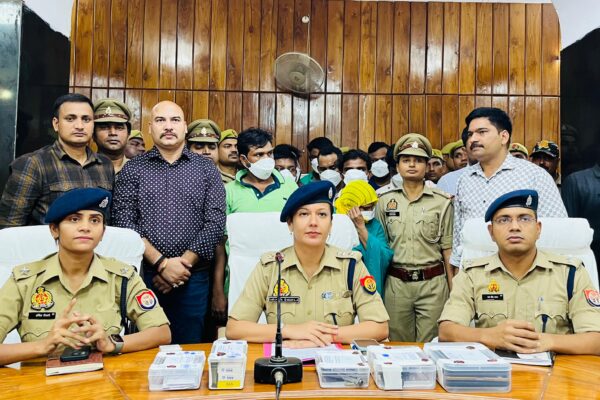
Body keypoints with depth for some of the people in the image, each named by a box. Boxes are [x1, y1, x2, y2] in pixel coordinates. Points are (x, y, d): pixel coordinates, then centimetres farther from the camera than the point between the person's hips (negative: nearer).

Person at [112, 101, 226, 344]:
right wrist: (161, 263, -14)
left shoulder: (206, 169, 5)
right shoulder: (133, 169, 5)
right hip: (143, 275, 0)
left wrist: (185, 263, -10)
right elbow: (124, 222, -4)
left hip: (193, 278, 0)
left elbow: (215, 223, -3)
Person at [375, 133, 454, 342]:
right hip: (396, 283, 2)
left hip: (432, 283, -1)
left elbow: (447, 249, 1)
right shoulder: (385, 201, 5)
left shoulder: (442, 201, 0)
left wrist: (454, 290, 0)